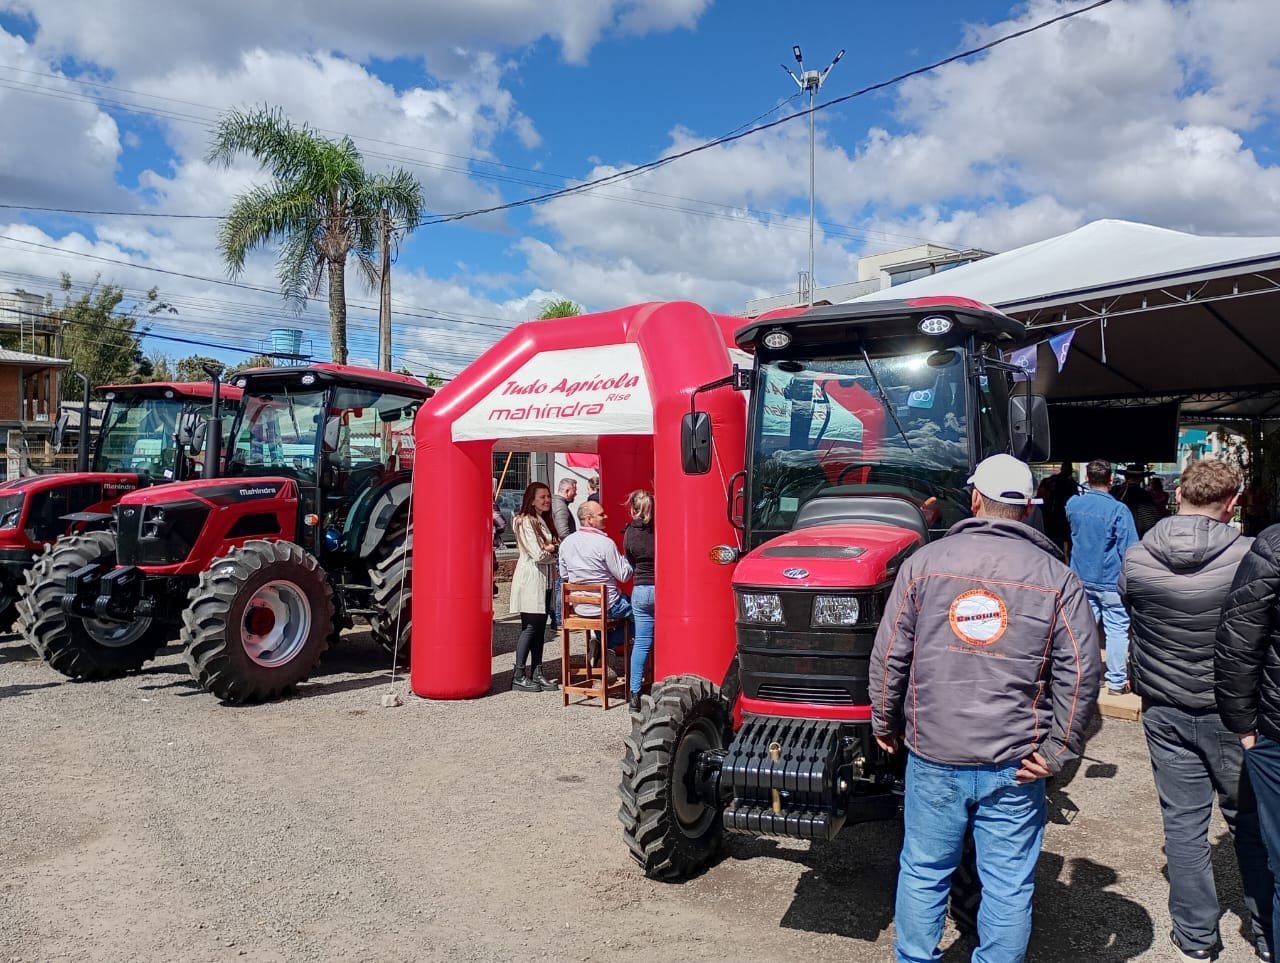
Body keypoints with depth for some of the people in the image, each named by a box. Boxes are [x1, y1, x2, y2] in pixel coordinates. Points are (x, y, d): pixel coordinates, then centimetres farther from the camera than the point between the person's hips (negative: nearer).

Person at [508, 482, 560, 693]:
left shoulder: (543, 520, 16)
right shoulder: (526, 521, -13)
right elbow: (538, 554, -18)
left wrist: (549, 549, -6)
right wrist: (556, 555, -1)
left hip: (543, 580, 9)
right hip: (530, 579, -9)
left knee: (540, 626, 9)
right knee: (530, 627, -7)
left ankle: (536, 673, 14)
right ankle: (519, 676, -1)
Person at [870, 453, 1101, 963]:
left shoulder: (925, 562, -3)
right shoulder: (1057, 577, -3)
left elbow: (889, 654, -2)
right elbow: (1081, 671, -6)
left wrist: (885, 723, 10)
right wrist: (1056, 750, 0)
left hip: (933, 757, 1)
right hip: (1014, 766, 0)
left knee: (923, 873, 16)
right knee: (1008, 885, 14)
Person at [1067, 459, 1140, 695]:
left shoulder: (1073, 504, -2)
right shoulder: (1118, 510, -18)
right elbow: (1129, 549, -15)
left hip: (1082, 577, 5)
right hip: (1111, 580, -5)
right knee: (1117, 631, 4)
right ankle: (1117, 682, 9)